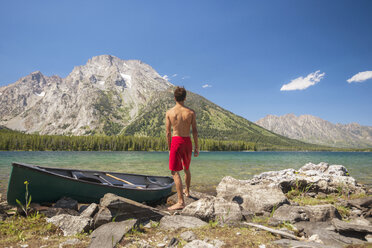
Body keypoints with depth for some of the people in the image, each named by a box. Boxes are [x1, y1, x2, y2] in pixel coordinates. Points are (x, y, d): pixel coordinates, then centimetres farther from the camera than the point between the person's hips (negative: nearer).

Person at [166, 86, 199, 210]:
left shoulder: (169, 112, -5)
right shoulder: (191, 112, -3)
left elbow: (168, 132, -1)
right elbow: (195, 131, -2)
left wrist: (169, 147, 10)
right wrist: (196, 147, 6)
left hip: (176, 141, -3)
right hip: (187, 141, 3)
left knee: (175, 172, 0)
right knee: (186, 168, 24)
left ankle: (181, 201, -6)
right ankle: (187, 191, 43)